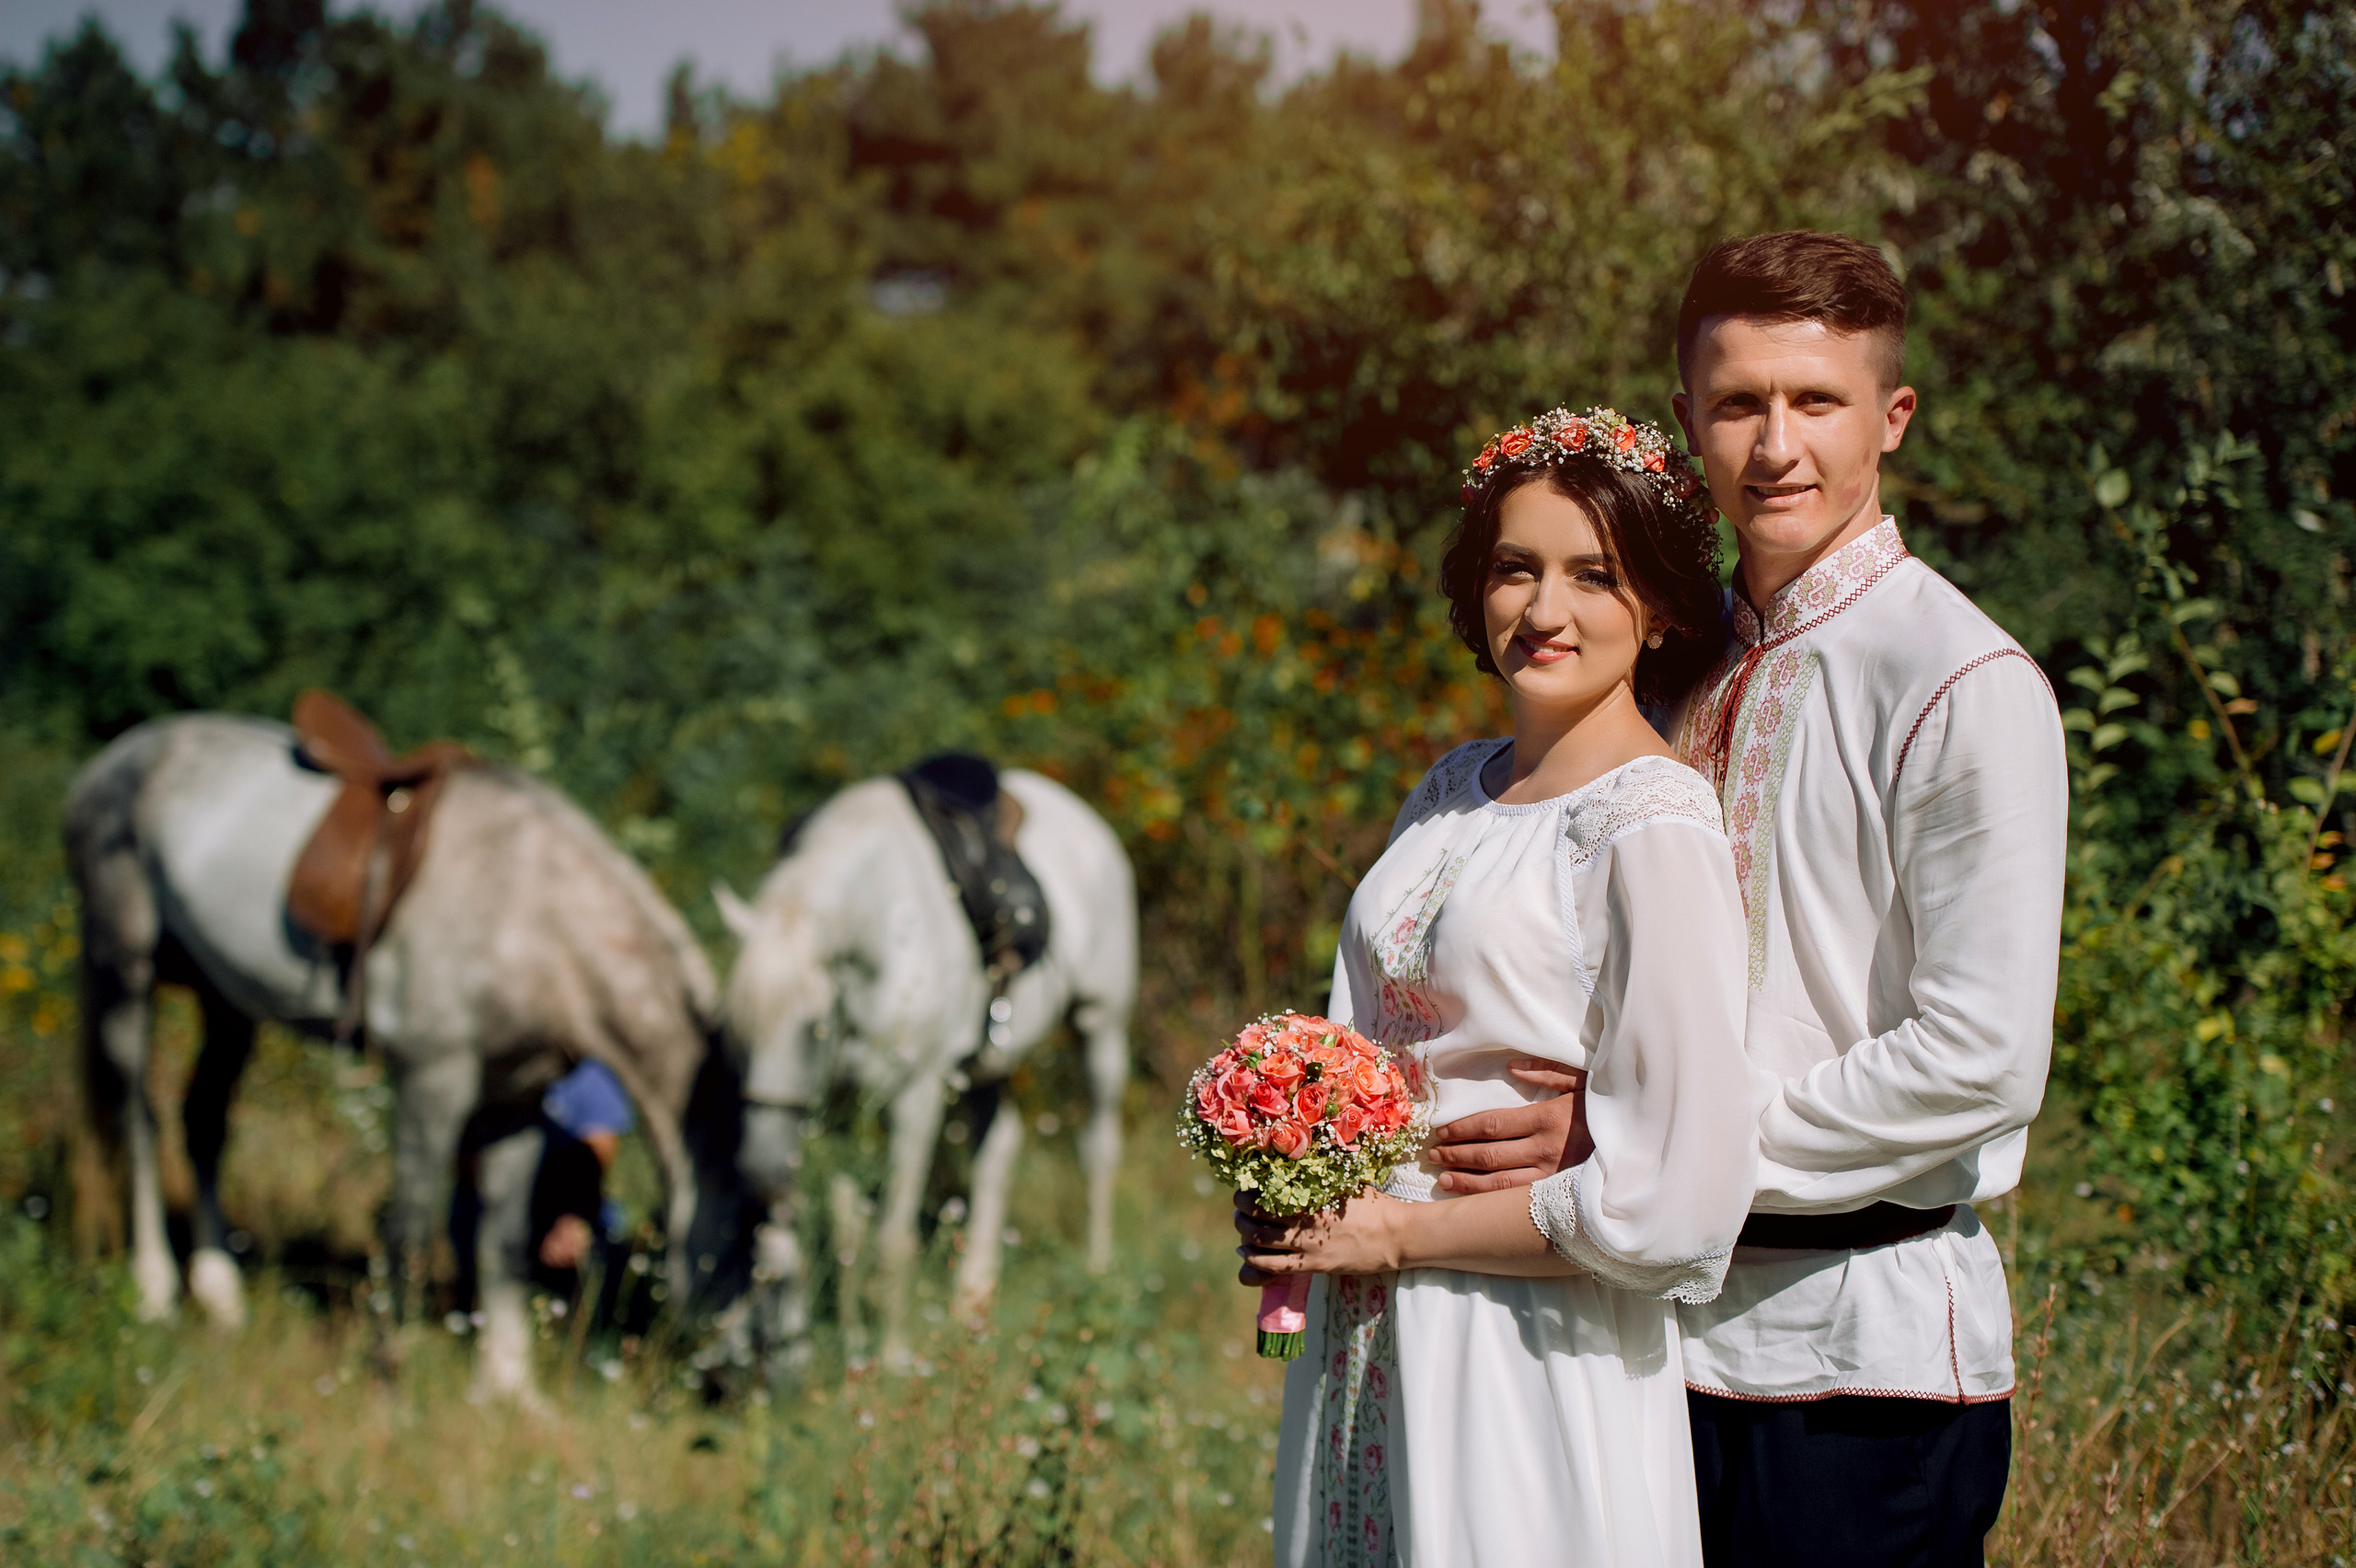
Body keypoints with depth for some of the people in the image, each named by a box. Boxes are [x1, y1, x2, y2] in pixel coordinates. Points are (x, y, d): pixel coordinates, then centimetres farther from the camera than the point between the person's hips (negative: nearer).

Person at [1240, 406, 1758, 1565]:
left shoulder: (1651, 830, -15)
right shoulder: (1454, 791, 9)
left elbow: (1677, 1204, -20)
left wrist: (1398, 1232, -12)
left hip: (1537, 1379, -7)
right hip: (1373, 1359, 7)